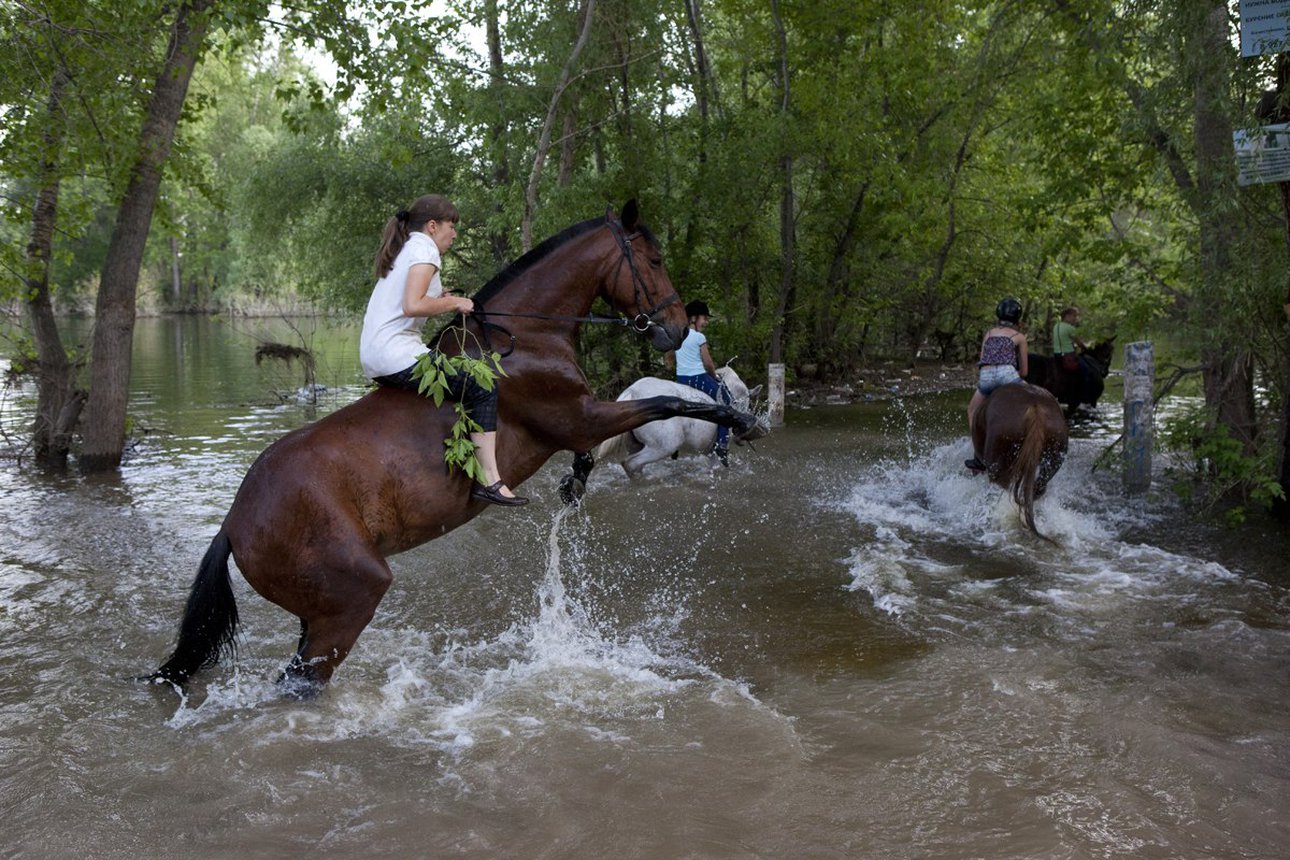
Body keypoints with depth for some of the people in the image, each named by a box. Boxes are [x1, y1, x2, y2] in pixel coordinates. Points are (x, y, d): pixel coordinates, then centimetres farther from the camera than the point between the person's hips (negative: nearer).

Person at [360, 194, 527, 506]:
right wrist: (454, 303, -8)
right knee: (483, 386, -10)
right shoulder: (424, 248, -7)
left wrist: (441, 300, 13)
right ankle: (490, 479, -18)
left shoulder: (401, 251, 23)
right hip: (398, 355, -10)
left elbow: (403, 304, 15)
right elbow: (413, 305, -22)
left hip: (373, 360, 10)